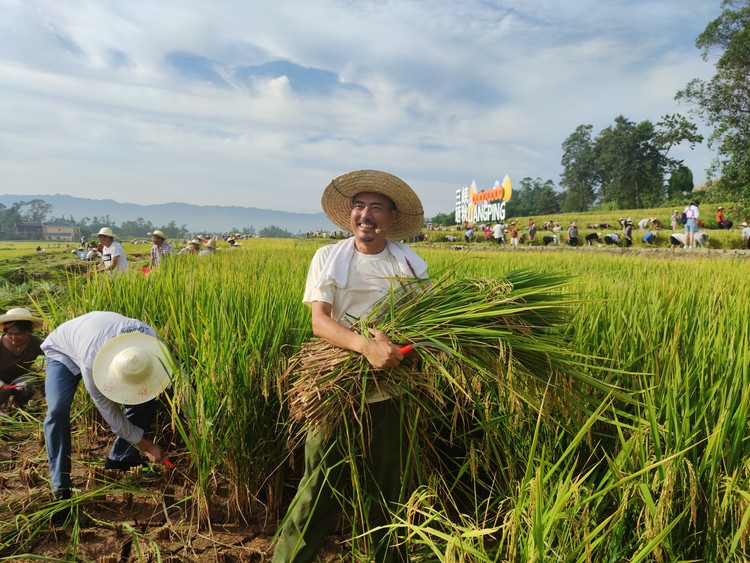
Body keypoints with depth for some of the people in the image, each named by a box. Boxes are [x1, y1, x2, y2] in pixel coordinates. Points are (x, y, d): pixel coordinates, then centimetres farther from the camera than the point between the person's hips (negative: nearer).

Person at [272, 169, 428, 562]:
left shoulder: (410, 262, 2)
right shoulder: (328, 258, -2)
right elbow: (319, 322, -14)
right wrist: (366, 346, -31)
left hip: (389, 394, 2)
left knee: (389, 486, 15)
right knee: (319, 484, 2)